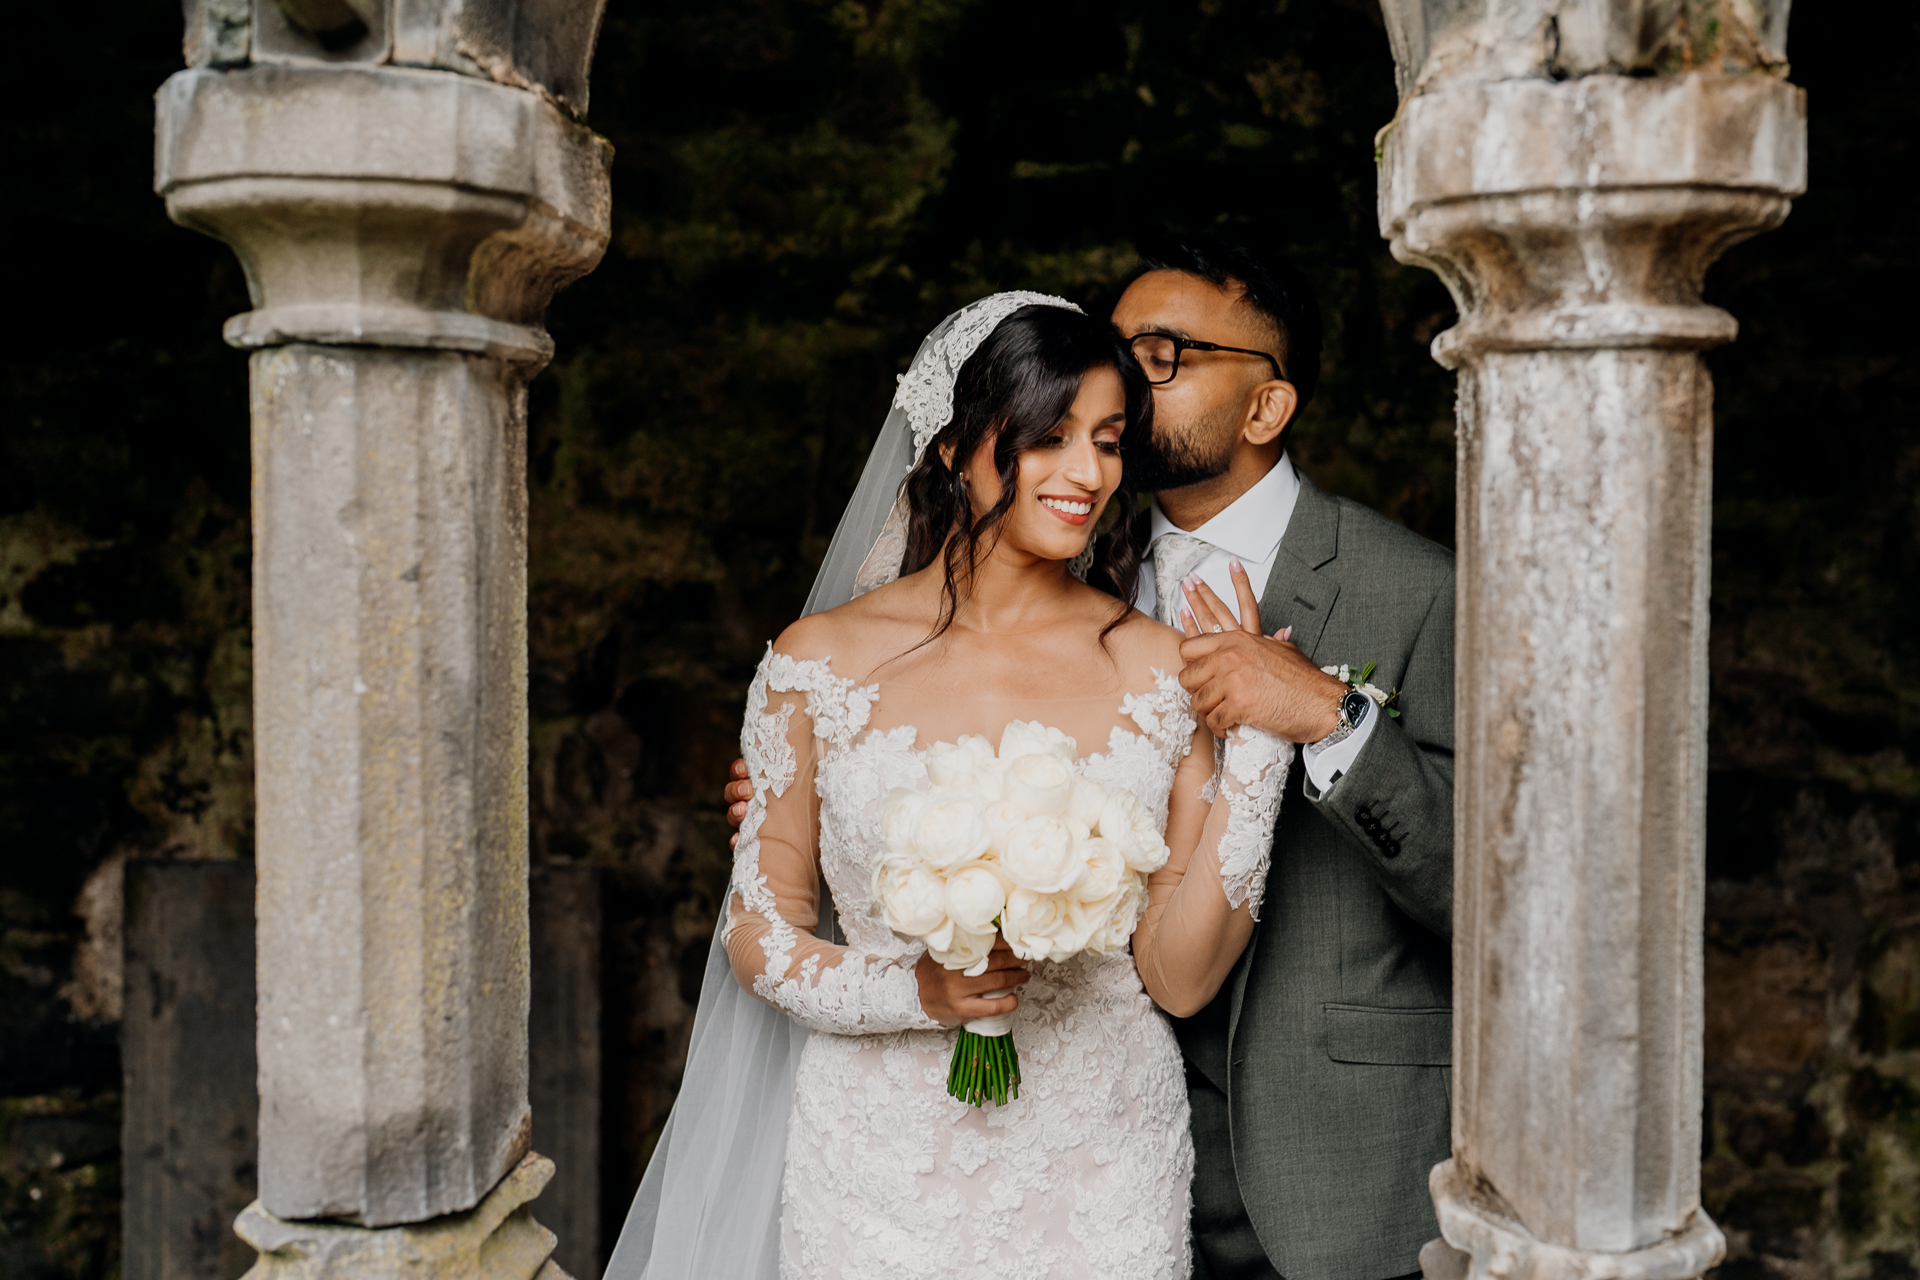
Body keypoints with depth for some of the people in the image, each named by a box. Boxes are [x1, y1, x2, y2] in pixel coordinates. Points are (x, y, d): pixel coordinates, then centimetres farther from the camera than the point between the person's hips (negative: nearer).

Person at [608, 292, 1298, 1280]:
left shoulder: (1161, 671, -4)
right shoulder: (822, 662, -7)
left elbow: (1180, 977, -4)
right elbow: (759, 933, 0)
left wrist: (1259, 743, -12)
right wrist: (912, 994, -17)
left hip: (1102, 1177, 1)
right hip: (882, 1171, -1)